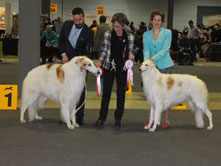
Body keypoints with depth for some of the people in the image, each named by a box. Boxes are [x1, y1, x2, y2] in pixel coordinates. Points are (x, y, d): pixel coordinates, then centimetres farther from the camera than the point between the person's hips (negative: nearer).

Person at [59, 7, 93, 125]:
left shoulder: (88, 32, -14)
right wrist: (63, 54, -1)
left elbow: (88, 50, -13)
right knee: (66, 89, 6)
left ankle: (79, 118, 5)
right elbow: (61, 40, 11)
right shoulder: (67, 25, -3)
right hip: (67, 60, 3)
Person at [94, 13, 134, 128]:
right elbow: (104, 50, 4)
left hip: (122, 68, 0)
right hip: (109, 66, 0)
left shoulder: (129, 37, -3)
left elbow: (129, 51, 7)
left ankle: (118, 119, 20)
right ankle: (102, 117, 17)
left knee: (121, 93, 8)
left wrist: (130, 56, -15)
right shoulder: (108, 34, -2)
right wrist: (100, 61, -8)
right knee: (106, 92, 5)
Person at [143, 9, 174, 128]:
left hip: (164, 65, -3)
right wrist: (146, 60, -23)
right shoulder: (146, 35, 10)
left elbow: (165, 49, -10)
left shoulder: (167, 33, 1)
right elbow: (146, 49, -3)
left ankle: (166, 119, 4)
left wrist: (153, 58, -24)